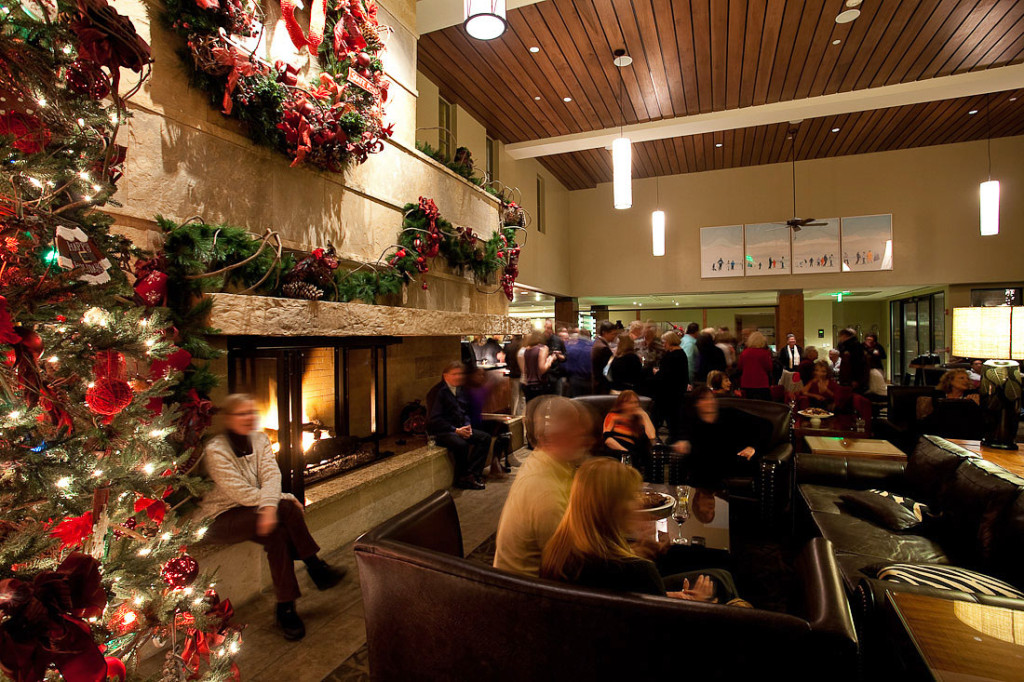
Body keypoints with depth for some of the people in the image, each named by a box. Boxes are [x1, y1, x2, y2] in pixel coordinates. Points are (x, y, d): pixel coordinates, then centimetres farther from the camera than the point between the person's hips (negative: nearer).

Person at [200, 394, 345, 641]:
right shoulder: (215, 450, -15)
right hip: (221, 518, -6)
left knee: (277, 532, -28)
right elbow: (241, 493, -20)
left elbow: (271, 475, -12)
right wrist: (285, 498, -17)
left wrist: (270, 505, -32)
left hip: (255, 508, 6)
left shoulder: (259, 439, 2)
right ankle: (316, 568, -19)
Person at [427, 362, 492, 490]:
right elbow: (434, 419, -17)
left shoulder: (461, 391, 14)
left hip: (460, 429, 8)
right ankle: (462, 479, -12)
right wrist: (456, 430, -20)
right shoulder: (437, 392, -11)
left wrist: (467, 426, 1)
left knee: (485, 438, -9)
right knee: (461, 444, -35)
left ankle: (471, 474, -12)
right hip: (441, 432, -8)